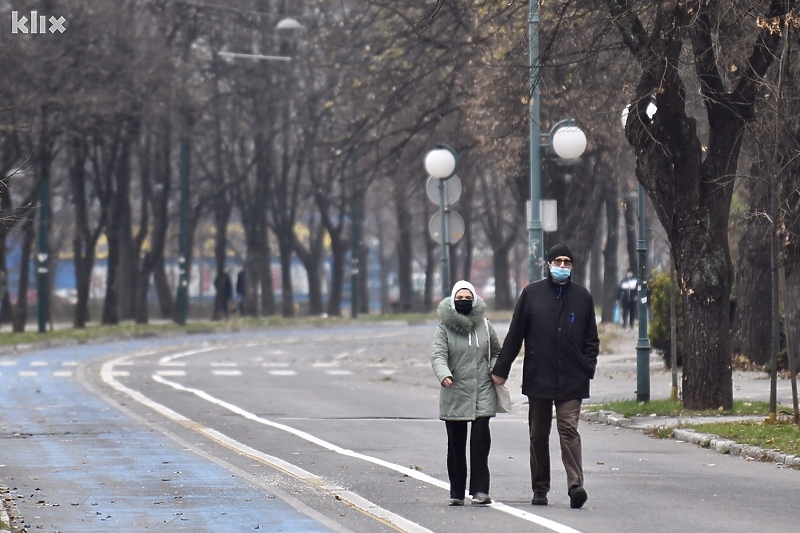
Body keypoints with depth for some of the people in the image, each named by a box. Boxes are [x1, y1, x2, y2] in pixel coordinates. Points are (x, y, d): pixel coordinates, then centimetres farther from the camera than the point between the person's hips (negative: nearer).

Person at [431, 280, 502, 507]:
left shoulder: (484, 326, 9)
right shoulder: (445, 328, 1)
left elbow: (496, 351, 22)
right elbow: (438, 355, -11)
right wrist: (444, 375, -30)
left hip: (482, 393, 1)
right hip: (454, 394, -1)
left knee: (480, 440, -10)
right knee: (456, 445, 4)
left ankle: (480, 490, -10)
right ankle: (456, 492, 12)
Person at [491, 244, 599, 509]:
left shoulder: (582, 296, 8)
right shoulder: (532, 294, 5)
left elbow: (591, 338, 14)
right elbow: (515, 334, 6)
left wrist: (589, 366, 0)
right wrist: (501, 369, 4)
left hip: (571, 380, -1)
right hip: (538, 377, 1)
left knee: (569, 430, -12)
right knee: (538, 434, 7)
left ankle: (575, 485, -22)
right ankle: (540, 489, 16)